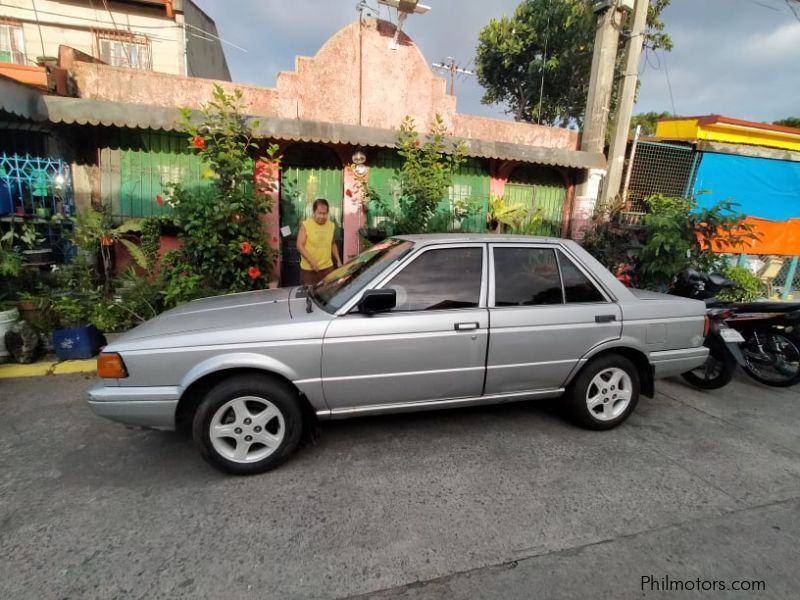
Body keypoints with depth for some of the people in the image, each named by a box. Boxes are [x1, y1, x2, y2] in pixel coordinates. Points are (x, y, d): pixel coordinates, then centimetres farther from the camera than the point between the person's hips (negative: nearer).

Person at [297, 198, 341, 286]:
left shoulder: (331, 225, 7)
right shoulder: (305, 225, -7)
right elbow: (300, 245, -10)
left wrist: (338, 260, 11)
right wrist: (311, 261, -20)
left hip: (328, 267, 4)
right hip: (309, 269, -4)